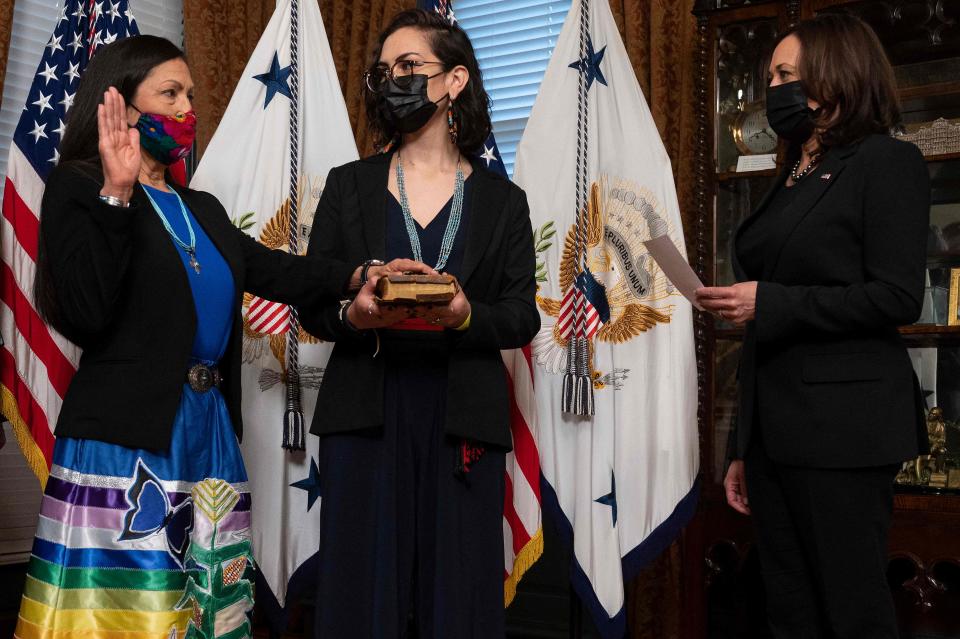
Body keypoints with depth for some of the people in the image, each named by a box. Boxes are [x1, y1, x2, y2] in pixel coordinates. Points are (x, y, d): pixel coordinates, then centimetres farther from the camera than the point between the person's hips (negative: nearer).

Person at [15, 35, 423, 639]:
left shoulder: (203, 209, 20)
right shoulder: (79, 189, 0)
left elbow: (272, 270, 13)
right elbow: (85, 313, -13)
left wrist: (360, 275, -2)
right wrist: (117, 193, -17)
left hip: (211, 433, 6)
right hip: (126, 439, -6)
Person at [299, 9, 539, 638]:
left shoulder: (502, 199, 7)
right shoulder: (349, 186, 8)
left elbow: (523, 319, 2)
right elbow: (309, 304, 6)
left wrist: (465, 316, -18)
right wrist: (352, 313, -15)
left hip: (463, 420, 0)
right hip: (365, 415, 1)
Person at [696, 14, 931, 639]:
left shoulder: (886, 162, -4)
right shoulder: (790, 182, 18)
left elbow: (898, 299, -14)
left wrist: (769, 302, -17)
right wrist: (744, 449, 17)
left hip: (841, 426, -8)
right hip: (774, 424, 8)